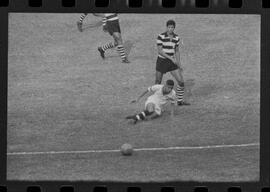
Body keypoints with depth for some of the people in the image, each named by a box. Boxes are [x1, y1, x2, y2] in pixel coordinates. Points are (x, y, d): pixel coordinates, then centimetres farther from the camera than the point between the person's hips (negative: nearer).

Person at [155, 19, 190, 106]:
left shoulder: (176, 38, 1)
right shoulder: (161, 36, -14)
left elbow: (177, 51, 11)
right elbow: (160, 51, -17)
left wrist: (179, 64, 8)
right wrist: (171, 58, -22)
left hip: (172, 63, 4)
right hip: (162, 61, -4)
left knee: (181, 81, -3)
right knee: (158, 83, 6)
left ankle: (180, 101, 13)